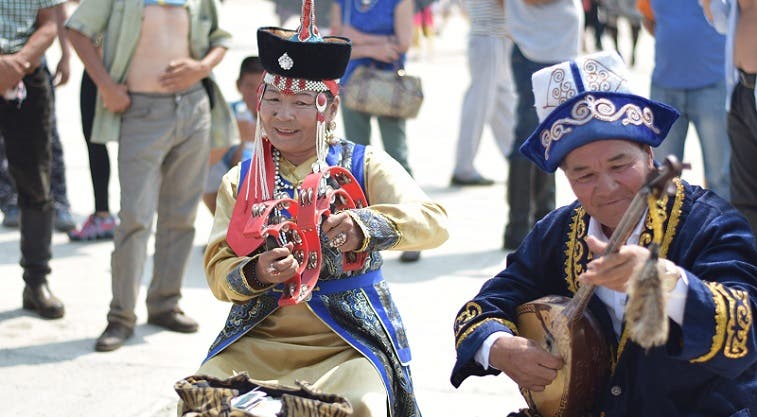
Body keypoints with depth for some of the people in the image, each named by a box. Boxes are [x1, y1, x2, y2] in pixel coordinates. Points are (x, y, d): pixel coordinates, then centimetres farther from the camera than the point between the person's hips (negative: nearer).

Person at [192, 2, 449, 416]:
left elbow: (434, 222, -12)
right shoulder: (239, 180, 11)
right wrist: (256, 274, -20)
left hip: (348, 344, -2)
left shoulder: (364, 165, 3)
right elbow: (218, 272, 3)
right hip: (256, 341, 2)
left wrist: (365, 226, -31)